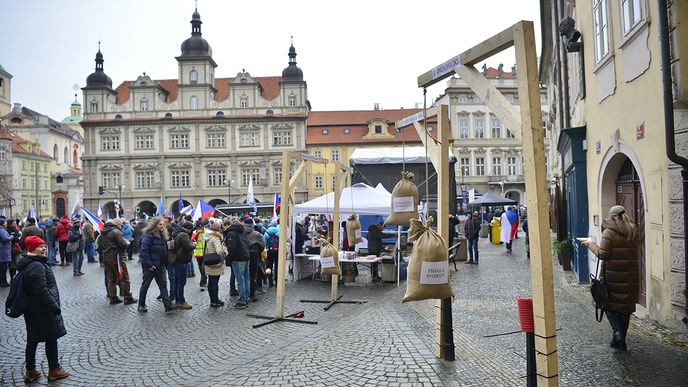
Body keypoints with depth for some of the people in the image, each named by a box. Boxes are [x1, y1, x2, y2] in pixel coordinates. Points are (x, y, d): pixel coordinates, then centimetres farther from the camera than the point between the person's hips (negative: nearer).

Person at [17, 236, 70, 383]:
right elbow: (42, 291, -26)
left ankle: (30, 372, 26)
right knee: (51, 339, 4)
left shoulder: (28, 264, 10)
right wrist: (55, 307, -20)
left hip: (32, 310, 10)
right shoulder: (37, 266, -23)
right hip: (42, 311, -10)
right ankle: (54, 371, 16)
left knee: (32, 340, 16)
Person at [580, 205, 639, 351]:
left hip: (613, 275, -5)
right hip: (630, 275, 5)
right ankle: (621, 342, 21)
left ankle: (617, 332, -8)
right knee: (626, 306, 13)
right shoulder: (633, 232, 7)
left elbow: (602, 254, -14)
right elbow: (632, 253, 15)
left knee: (609, 303, 10)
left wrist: (590, 244, 0)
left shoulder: (609, 231, -11)